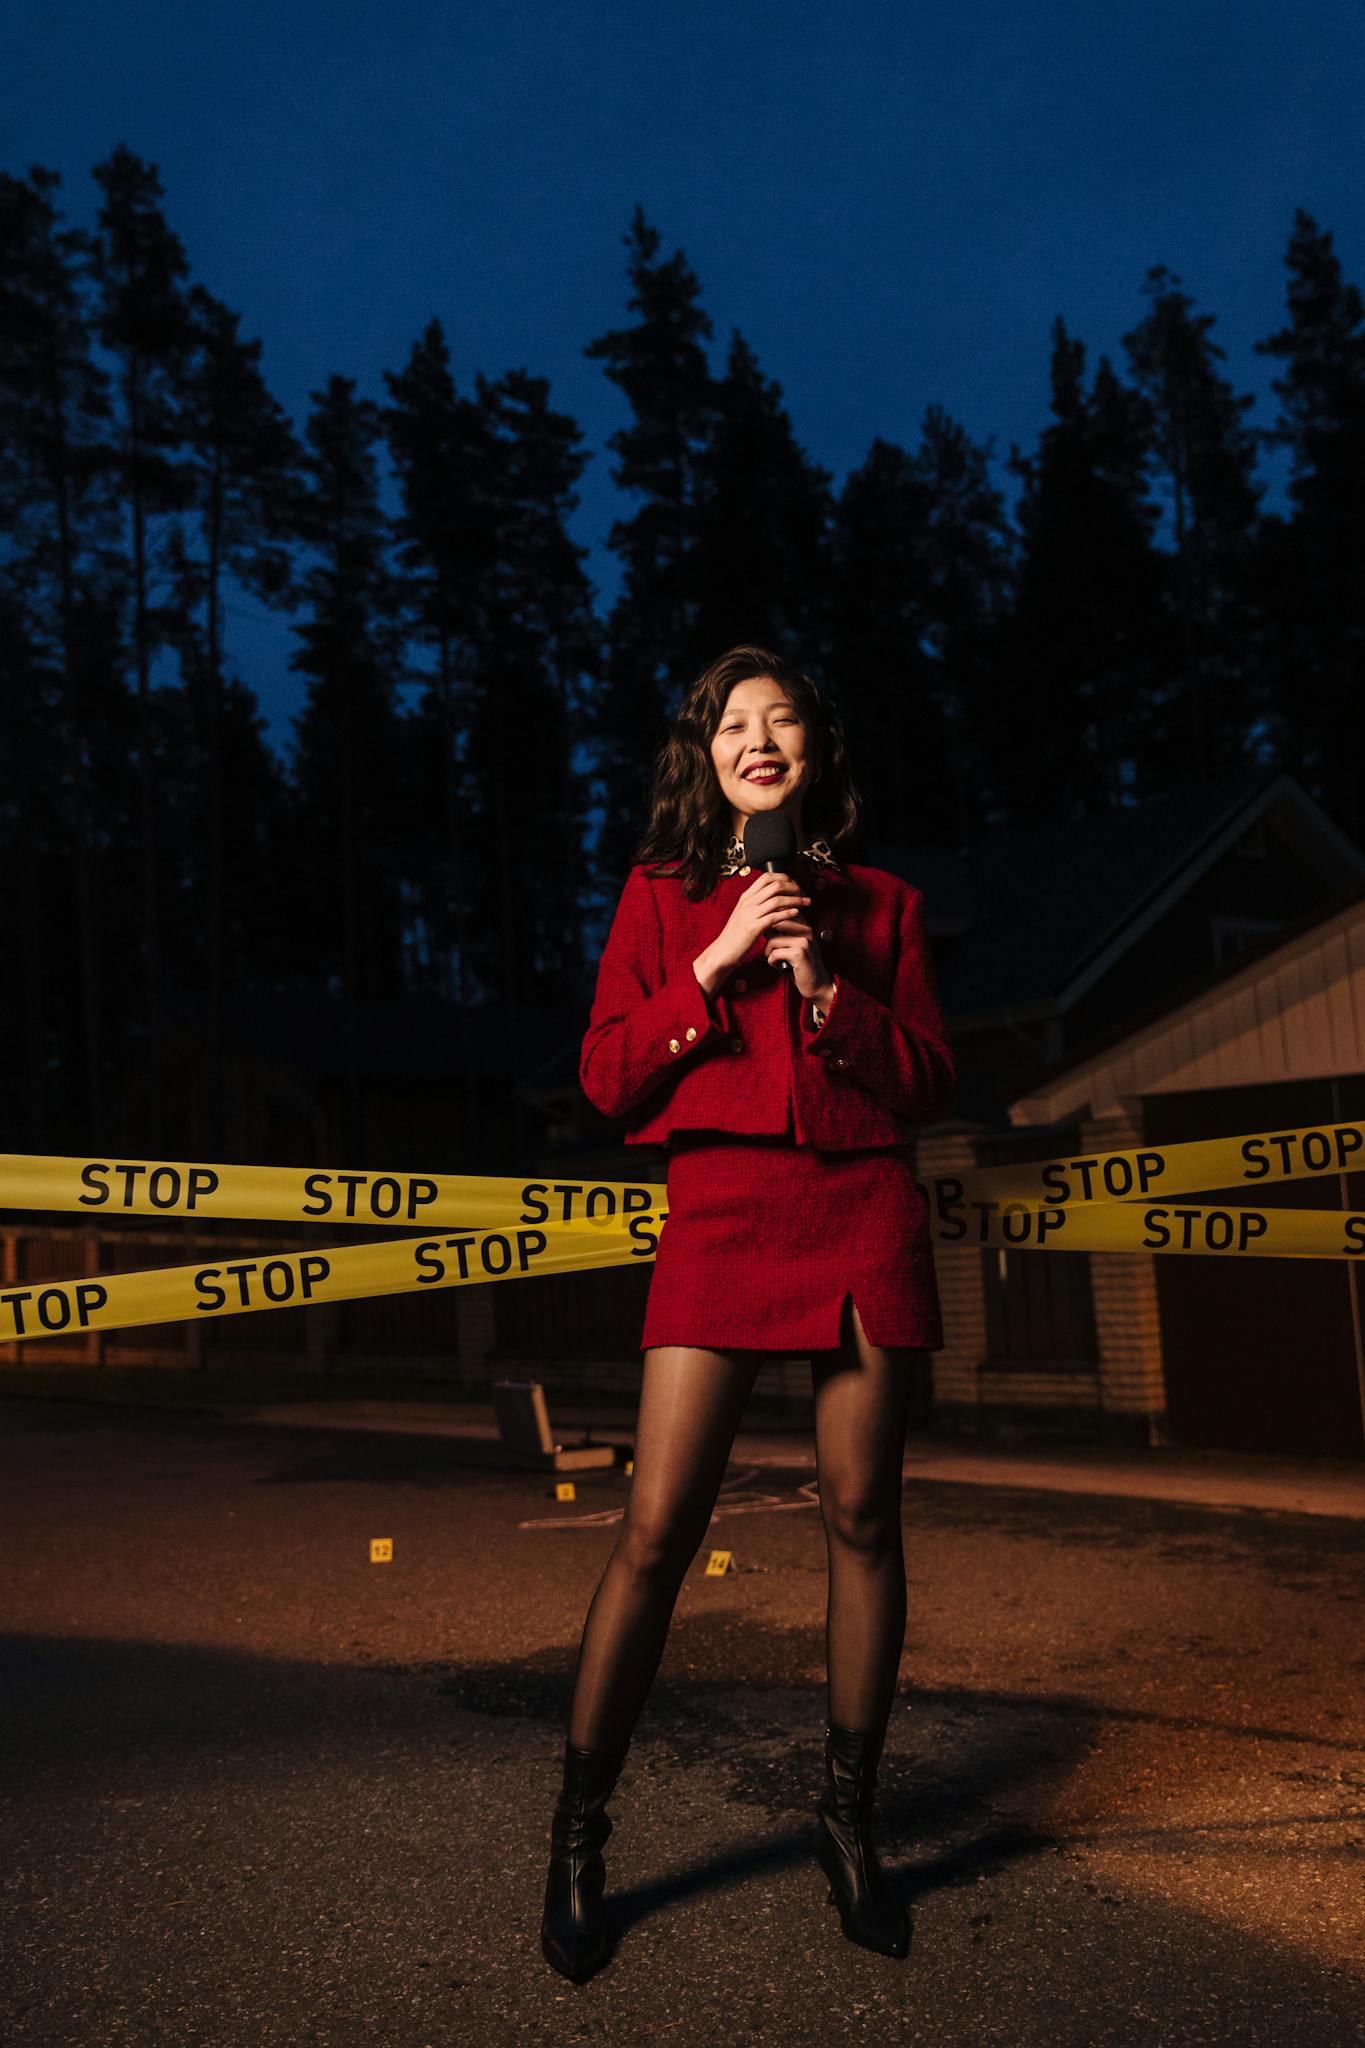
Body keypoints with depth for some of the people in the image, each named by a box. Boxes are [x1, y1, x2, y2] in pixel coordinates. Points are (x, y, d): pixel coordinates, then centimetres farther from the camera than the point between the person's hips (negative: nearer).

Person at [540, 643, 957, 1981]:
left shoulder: (878, 904, 13)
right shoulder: (661, 896, 11)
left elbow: (931, 1085, 8)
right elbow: (607, 1079, 2)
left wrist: (826, 989, -6)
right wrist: (715, 965, -8)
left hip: (864, 1214, 2)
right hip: (719, 1214, -1)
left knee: (861, 1519, 5)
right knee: (657, 1526, -7)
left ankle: (847, 1817, 23)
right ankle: (578, 1833, 11)